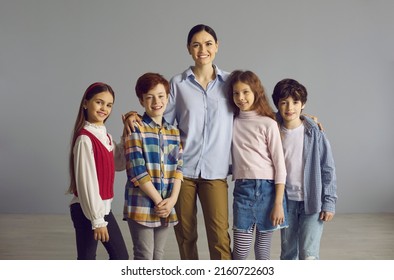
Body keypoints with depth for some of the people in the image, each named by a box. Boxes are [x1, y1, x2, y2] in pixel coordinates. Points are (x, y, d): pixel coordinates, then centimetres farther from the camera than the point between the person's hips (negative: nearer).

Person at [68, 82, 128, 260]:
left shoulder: (105, 136, 8)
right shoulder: (85, 139, -19)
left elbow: (119, 163, 7)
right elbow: (86, 181, -21)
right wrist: (96, 220, -20)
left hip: (103, 207, 9)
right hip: (87, 210, -9)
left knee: (120, 256, 16)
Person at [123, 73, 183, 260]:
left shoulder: (174, 132, 11)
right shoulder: (135, 129, -7)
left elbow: (178, 167, 5)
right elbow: (136, 170, -13)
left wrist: (172, 199, -9)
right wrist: (159, 201, -14)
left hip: (166, 205, 5)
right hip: (142, 204, -5)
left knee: (158, 256, 14)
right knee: (144, 257, 0)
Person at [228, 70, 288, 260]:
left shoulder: (268, 124, -2)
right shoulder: (231, 123, 8)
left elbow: (280, 165, -5)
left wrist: (278, 203, -9)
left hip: (267, 189, -2)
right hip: (242, 189, 2)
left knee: (263, 251, 7)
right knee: (240, 252, 2)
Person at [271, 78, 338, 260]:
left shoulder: (315, 134, -7)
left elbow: (328, 170, -4)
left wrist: (329, 203, -5)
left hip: (312, 203, -3)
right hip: (286, 202, 3)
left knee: (308, 255, -8)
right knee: (288, 253, 14)